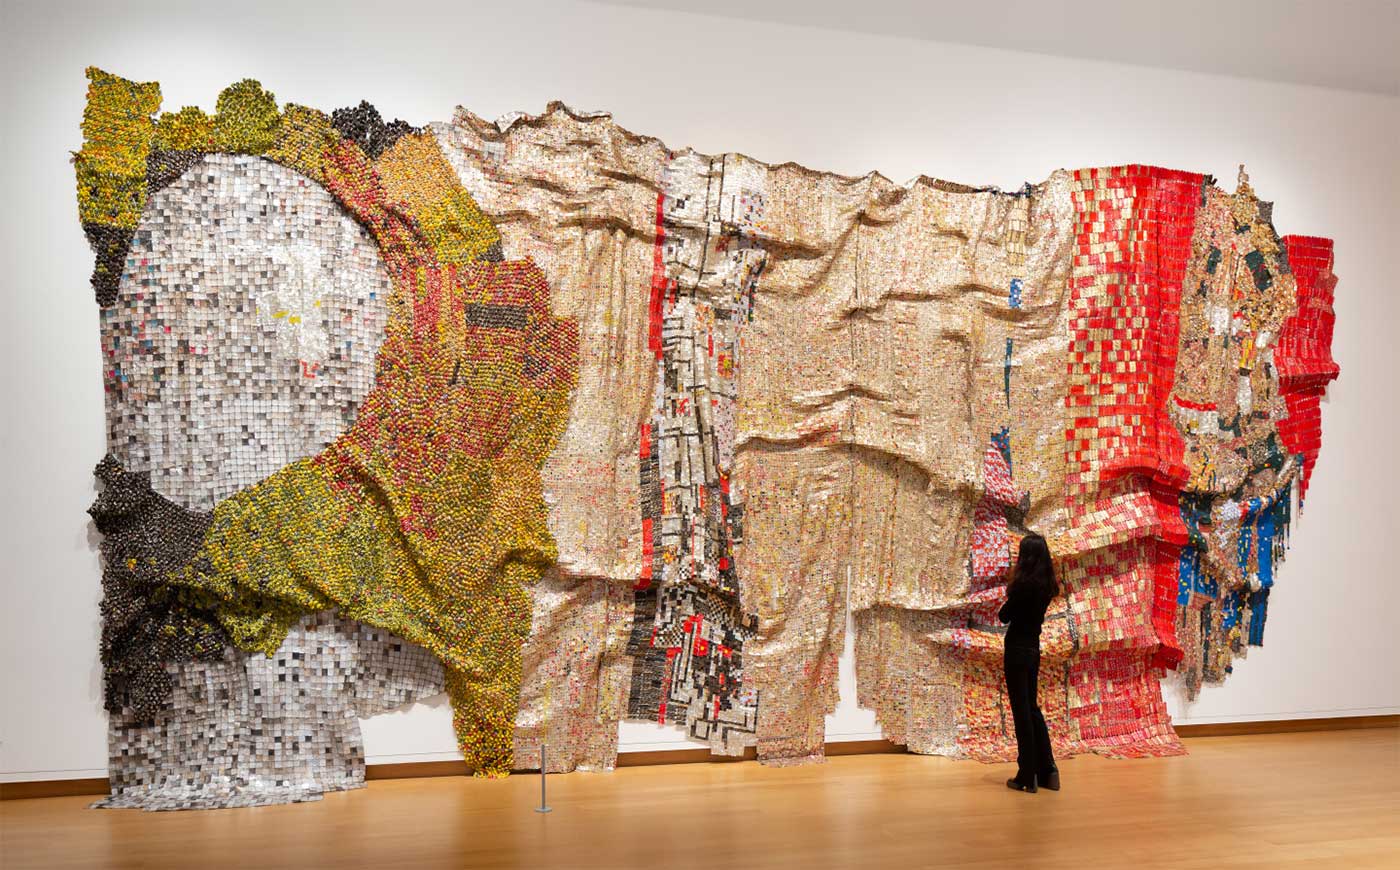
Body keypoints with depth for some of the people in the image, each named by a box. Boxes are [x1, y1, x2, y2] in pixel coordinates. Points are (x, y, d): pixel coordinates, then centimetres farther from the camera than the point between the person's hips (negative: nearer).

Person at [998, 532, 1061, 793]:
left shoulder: (1024, 583, -16)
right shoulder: (1046, 585, 6)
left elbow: (1003, 616, -10)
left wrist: (1011, 585, 1)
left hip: (1017, 649, -7)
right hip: (1033, 649, 7)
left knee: (1021, 711, -1)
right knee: (1032, 708, 17)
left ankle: (1027, 776, 3)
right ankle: (1047, 770, 18)